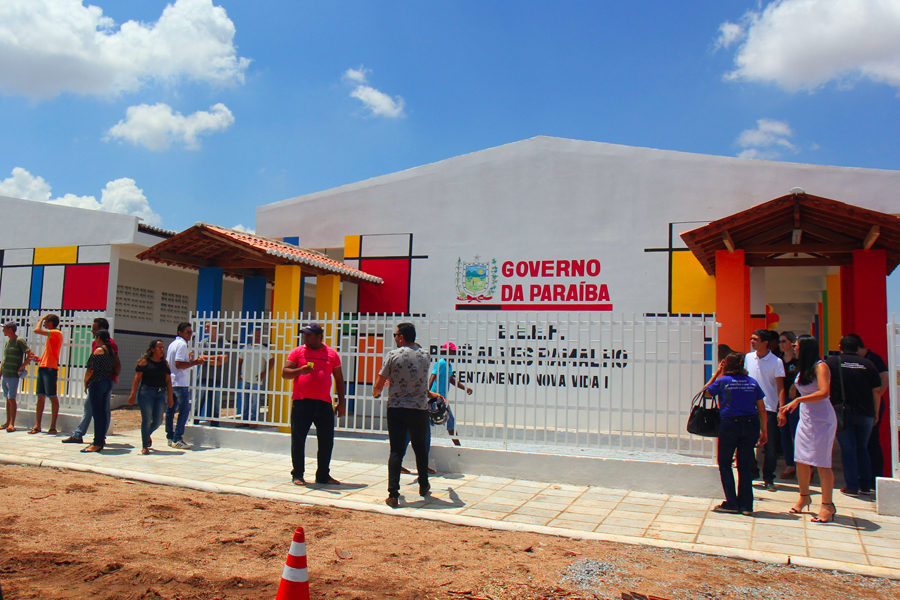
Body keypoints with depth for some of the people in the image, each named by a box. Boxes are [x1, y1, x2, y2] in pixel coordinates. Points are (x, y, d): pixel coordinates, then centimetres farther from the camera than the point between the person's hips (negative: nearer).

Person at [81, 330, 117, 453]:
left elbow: (91, 369, -12)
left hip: (97, 383, -8)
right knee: (103, 412, 12)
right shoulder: (111, 351, 12)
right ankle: (101, 440, 15)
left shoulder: (99, 350, -12)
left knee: (97, 413, -6)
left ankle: (97, 444, -5)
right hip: (108, 382, 8)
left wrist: (85, 382, 0)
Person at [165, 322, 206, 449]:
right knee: (184, 410, -7)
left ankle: (170, 437, 18)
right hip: (180, 383, -10)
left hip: (171, 382, 10)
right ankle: (177, 439, -9)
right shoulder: (182, 344, -13)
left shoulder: (172, 344, 17)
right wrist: (195, 362, -17)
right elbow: (179, 364, -22)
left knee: (171, 409, 13)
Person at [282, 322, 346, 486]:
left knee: (327, 441, 4)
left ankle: (323, 475, 17)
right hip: (301, 402, -1)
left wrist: (341, 402, 9)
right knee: (298, 439, 2)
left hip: (324, 403, 2)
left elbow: (339, 379, 14)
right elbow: (284, 373, 2)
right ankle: (297, 475, 14)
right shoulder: (297, 351, 6)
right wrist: (300, 371, -18)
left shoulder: (331, 354, 9)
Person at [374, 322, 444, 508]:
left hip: (396, 409, -2)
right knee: (420, 448, 20)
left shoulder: (393, 355, -7)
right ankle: (424, 486, 33)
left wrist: (376, 392, 19)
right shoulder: (425, 355, 3)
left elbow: (379, 384, -3)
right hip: (420, 409, 2)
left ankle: (393, 494, -7)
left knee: (396, 451, 0)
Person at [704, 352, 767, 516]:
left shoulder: (723, 381, -3)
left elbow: (706, 393, 14)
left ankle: (731, 503, 6)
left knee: (724, 463, 10)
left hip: (730, 424, -3)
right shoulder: (752, 382, 7)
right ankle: (746, 505, 11)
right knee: (745, 465, 11)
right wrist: (764, 430, 14)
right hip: (751, 424, 3)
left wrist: (716, 373, 15)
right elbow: (762, 410, 7)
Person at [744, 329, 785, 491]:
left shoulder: (776, 361, -5)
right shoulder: (748, 358, 5)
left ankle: (768, 478, 13)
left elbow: (780, 387, -6)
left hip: (768, 408, -3)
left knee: (769, 445, 1)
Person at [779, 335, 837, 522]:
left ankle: (827, 505, 1)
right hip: (805, 418, 7)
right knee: (801, 460, 8)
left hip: (822, 419, -7)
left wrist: (798, 400, -28)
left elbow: (824, 393, -24)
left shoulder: (820, 366, -12)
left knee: (821, 462, -7)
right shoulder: (803, 368, 12)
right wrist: (787, 408, 19)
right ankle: (804, 497, 24)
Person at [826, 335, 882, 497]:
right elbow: (877, 390, 4)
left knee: (848, 449, 3)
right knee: (862, 448, 16)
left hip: (842, 412, -2)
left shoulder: (831, 362, -1)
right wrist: (876, 413, 13)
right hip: (865, 414, 2)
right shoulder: (867, 364, 3)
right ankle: (866, 485, 19)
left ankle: (852, 486, 2)